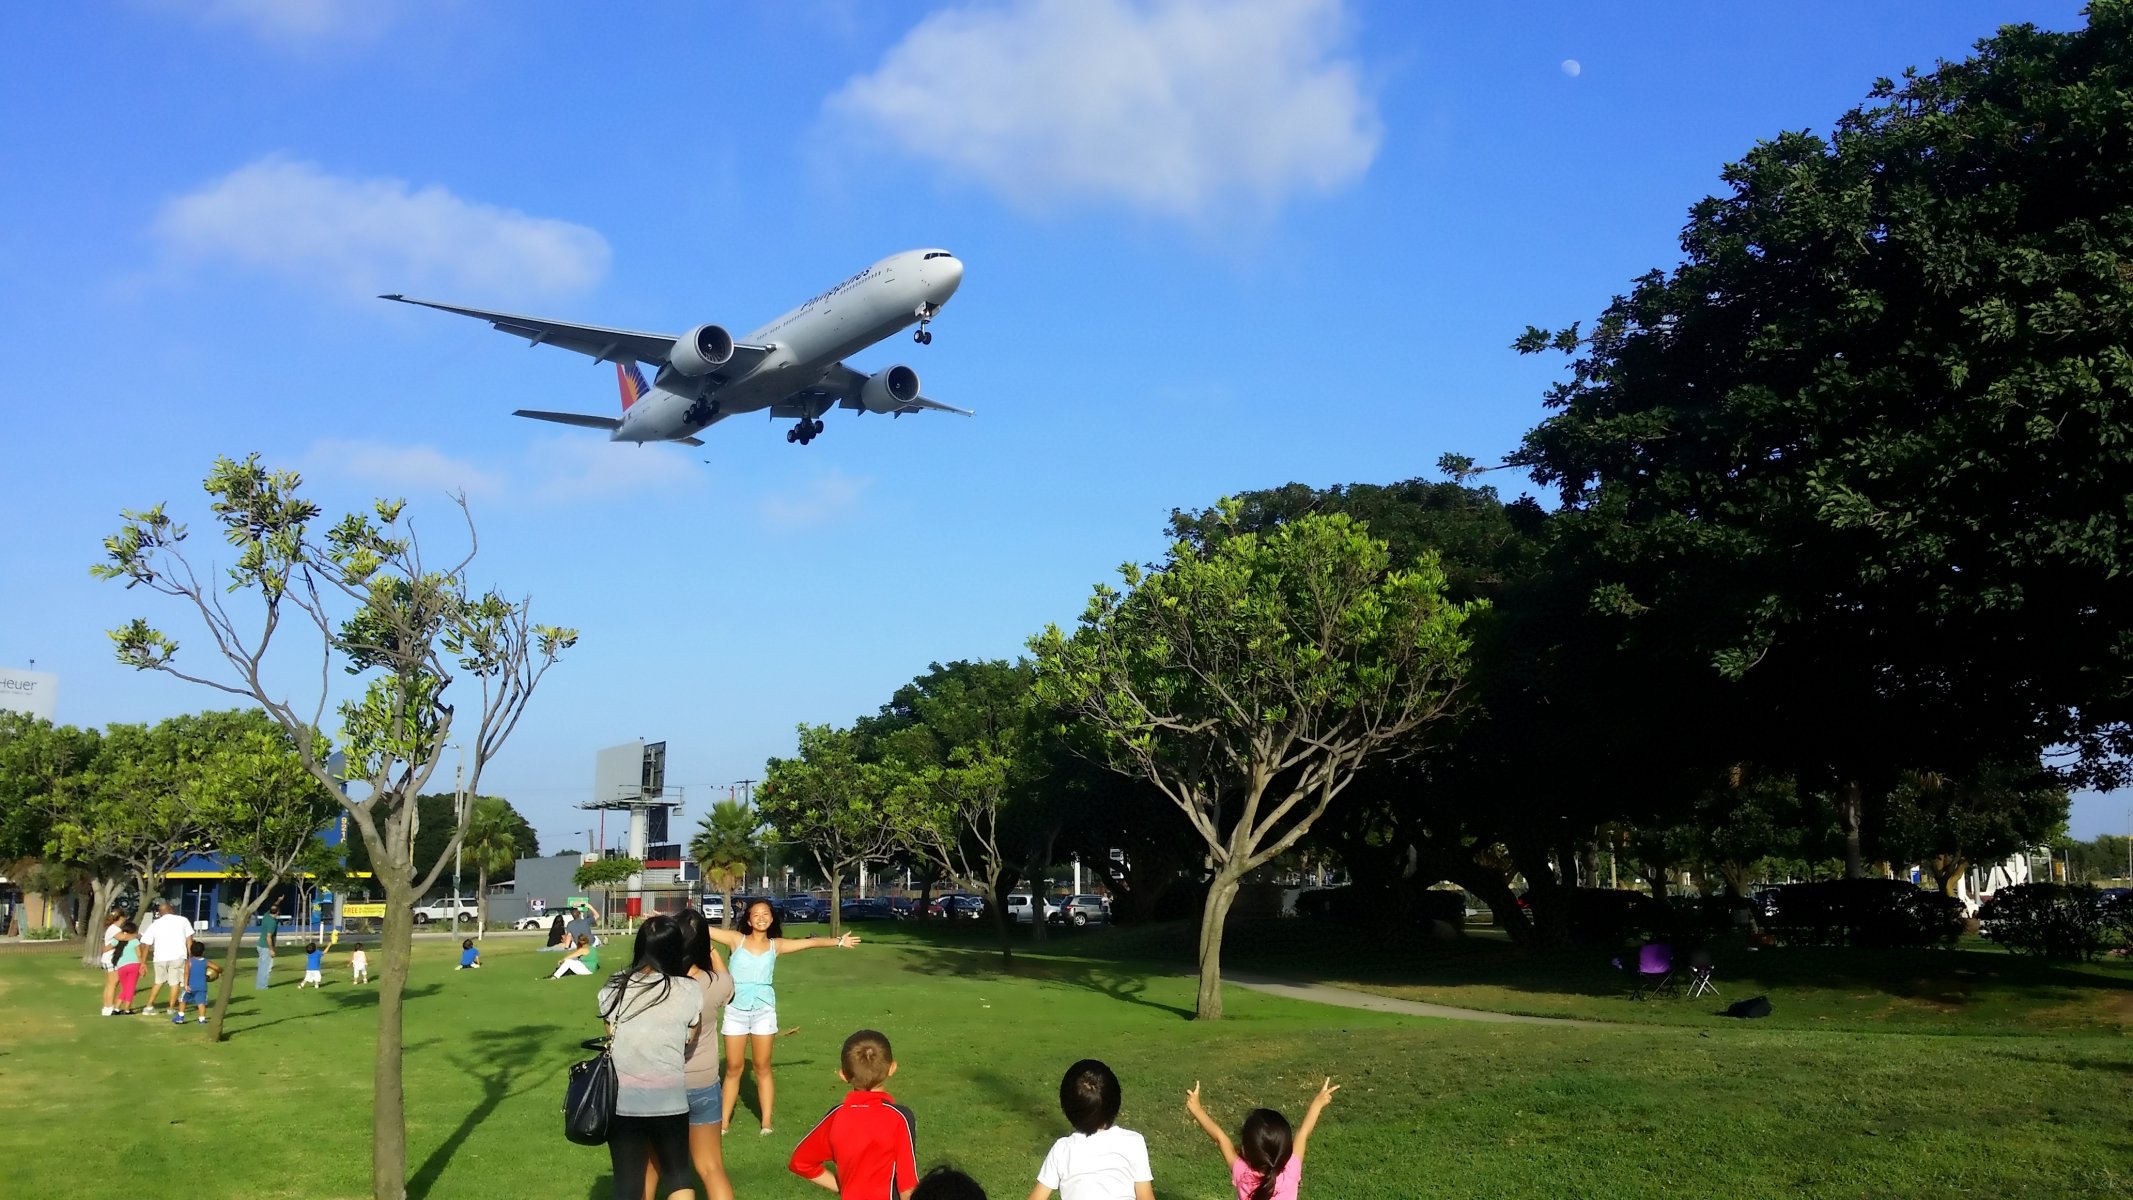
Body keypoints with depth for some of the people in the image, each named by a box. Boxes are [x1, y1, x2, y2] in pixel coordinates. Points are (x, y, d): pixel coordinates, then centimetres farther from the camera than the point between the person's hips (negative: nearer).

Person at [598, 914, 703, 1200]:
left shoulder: (612, 988, -2)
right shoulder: (690, 991, -10)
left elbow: (613, 1037, 8)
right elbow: (688, 1043, 2)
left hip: (621, 1101, 2)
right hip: (668, 1101, -2)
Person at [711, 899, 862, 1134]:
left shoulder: (775, 945, 5)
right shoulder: (737, 940, 0)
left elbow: (809, 942, 4)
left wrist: (838, 942, 0)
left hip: (763, 1010, 1)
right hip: (736, 1010, -1)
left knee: (762, 1068, 5)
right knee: (733, 1068, 5)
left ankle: (766, 1123, 9)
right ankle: (724, 1121, 12)